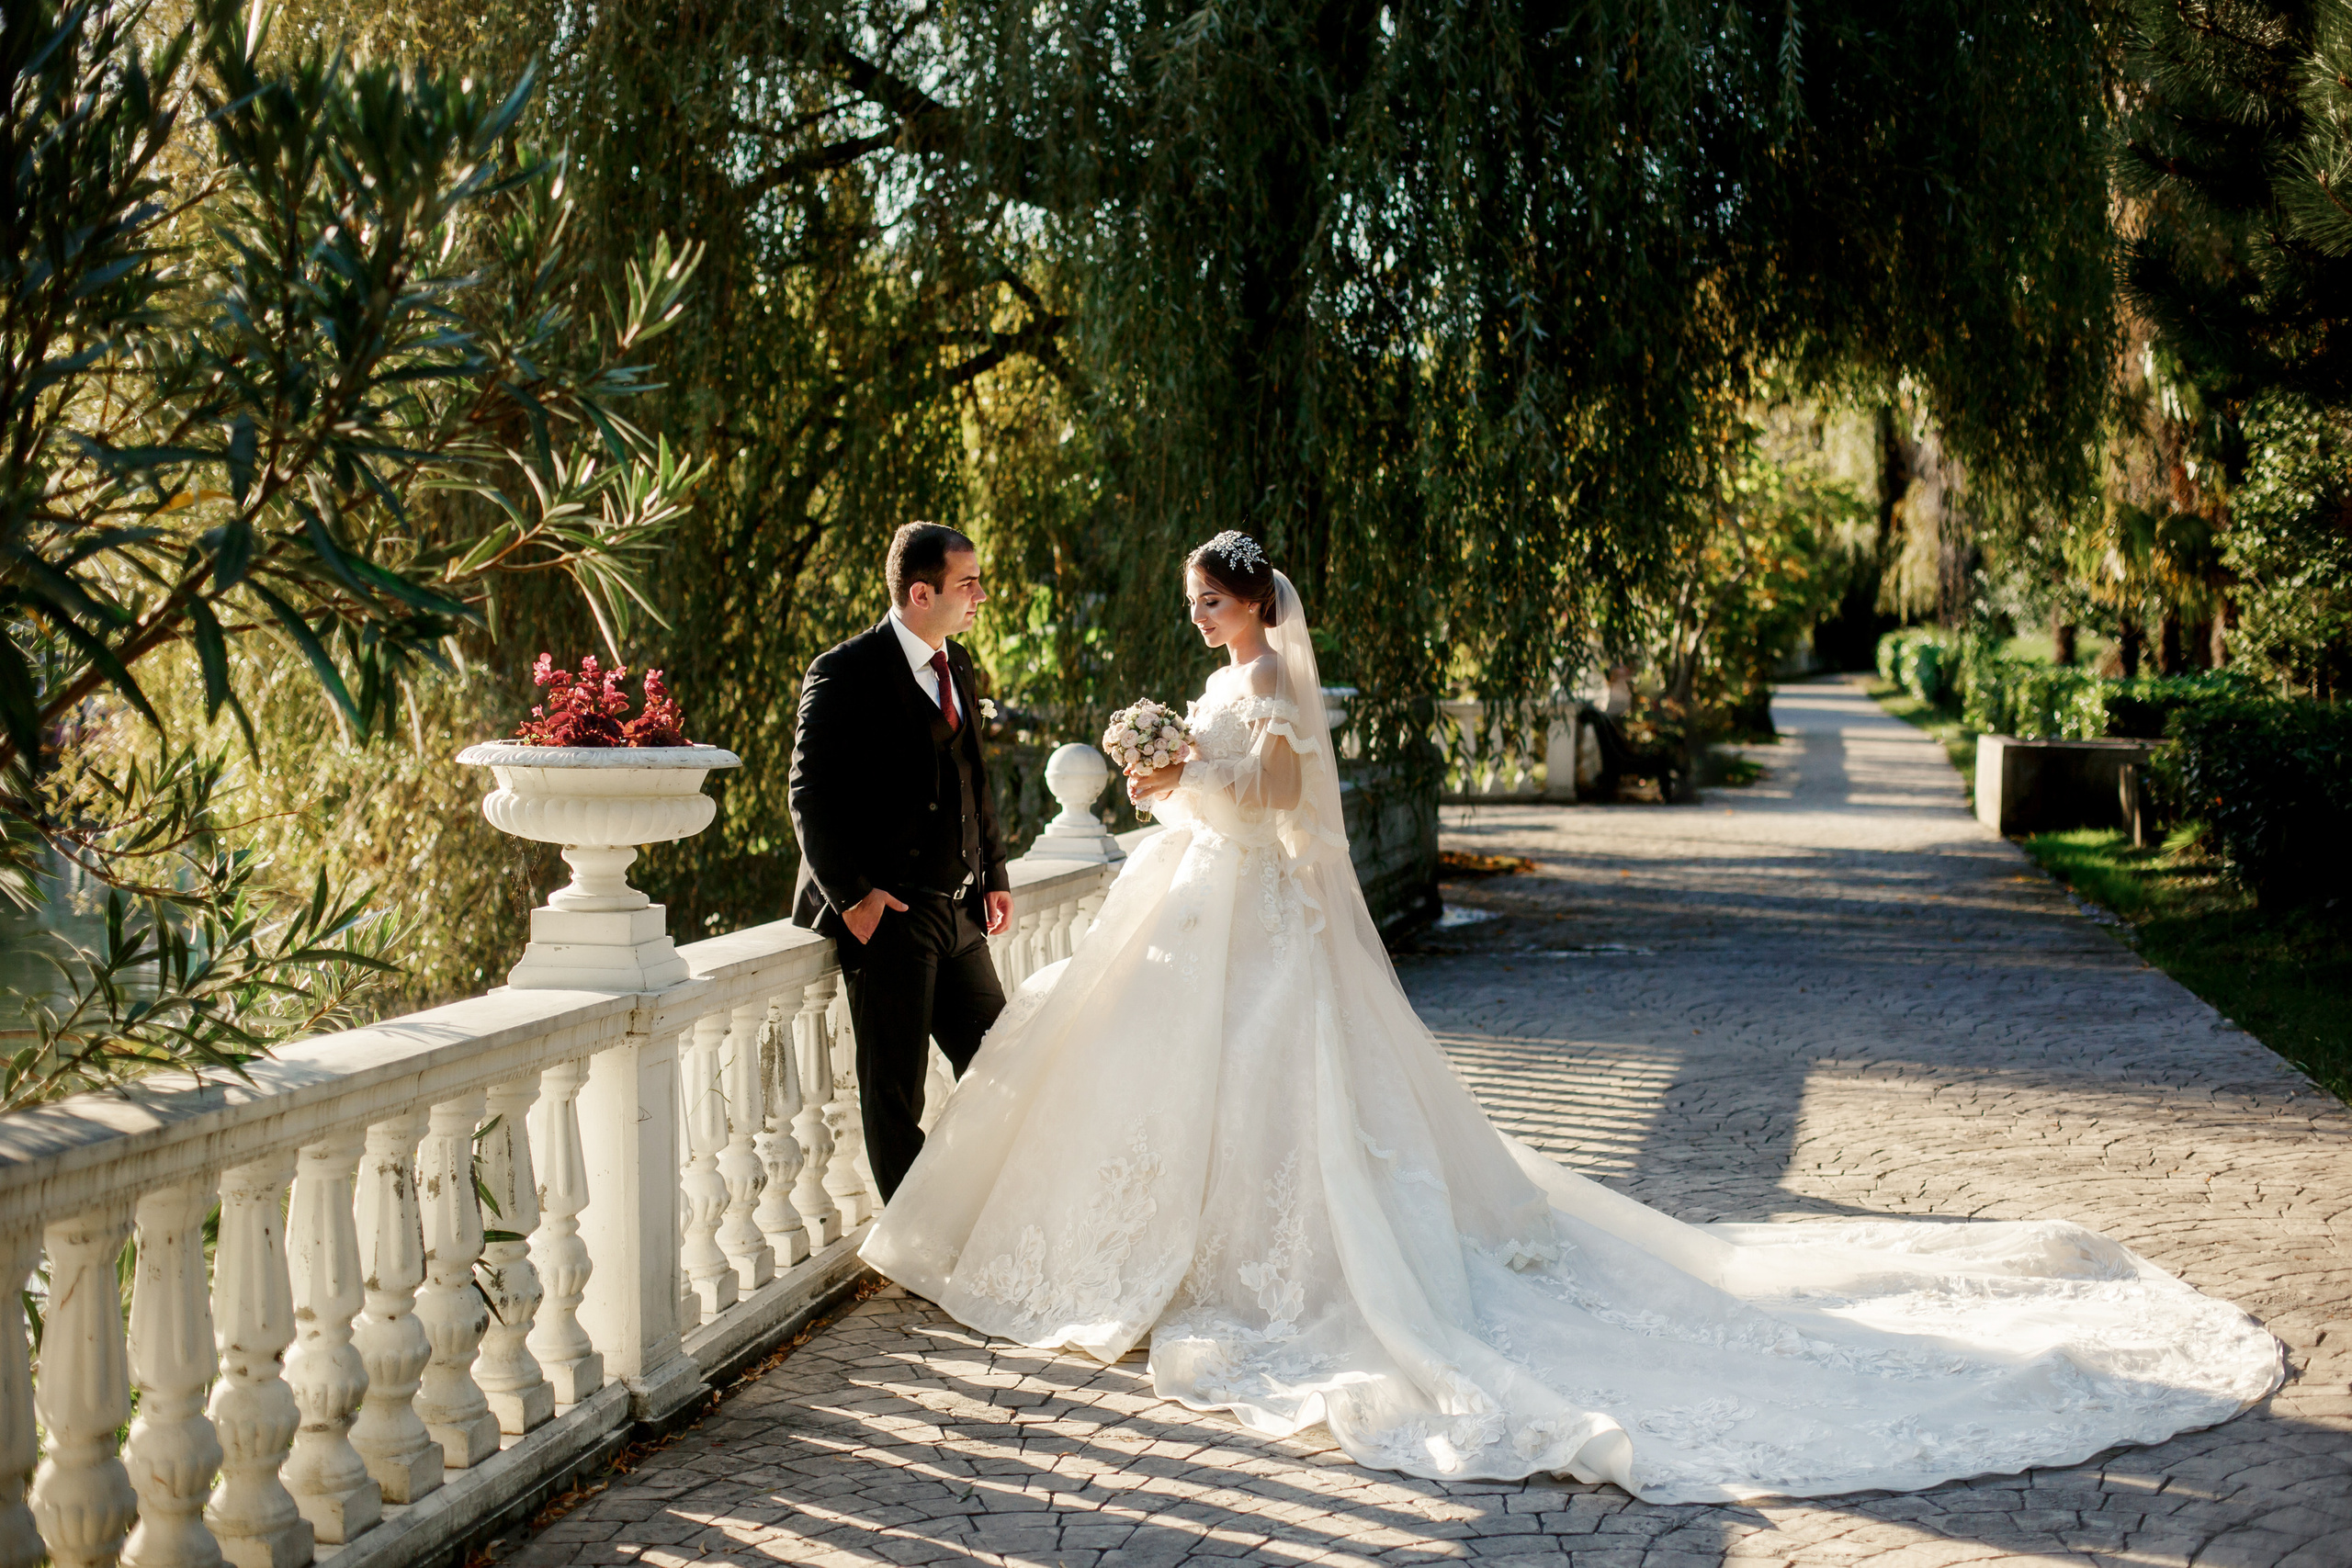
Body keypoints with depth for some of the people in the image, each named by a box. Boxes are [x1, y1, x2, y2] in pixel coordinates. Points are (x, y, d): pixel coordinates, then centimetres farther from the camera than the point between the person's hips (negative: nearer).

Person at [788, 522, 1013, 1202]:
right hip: (887, 915, -7)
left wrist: (994, 875, 16)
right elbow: (812, 796, -14)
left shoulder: (956, 666, 12)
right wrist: (852, 895, -18)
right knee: (895, 1093, 2)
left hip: (958, 910, 7)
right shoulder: (846, 674, -12)